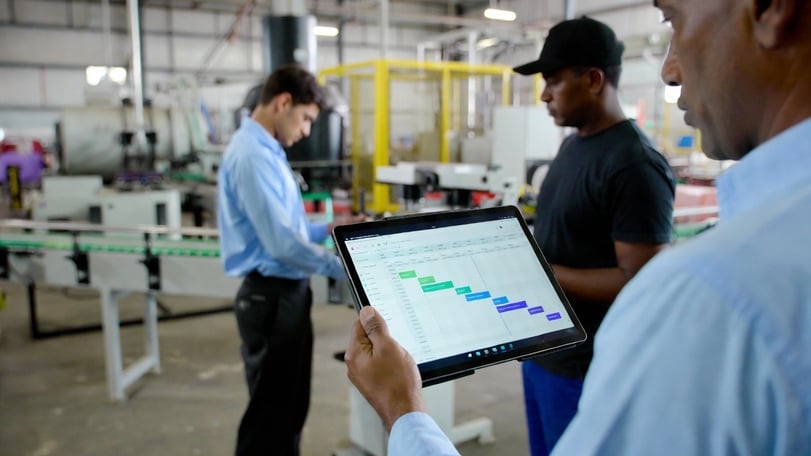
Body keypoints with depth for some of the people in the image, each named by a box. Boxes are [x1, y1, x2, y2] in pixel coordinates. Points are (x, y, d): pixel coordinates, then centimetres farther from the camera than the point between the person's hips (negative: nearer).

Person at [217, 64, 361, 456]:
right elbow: (281, 242, -25)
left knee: (291, 405, 21)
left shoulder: (267, 150, 11)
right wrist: (343, 268, -16)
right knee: (270, 408, 5)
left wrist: (330, 229, 12)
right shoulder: (252, 155, -20)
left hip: (288, 292, 10)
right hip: (271, 297, -10)